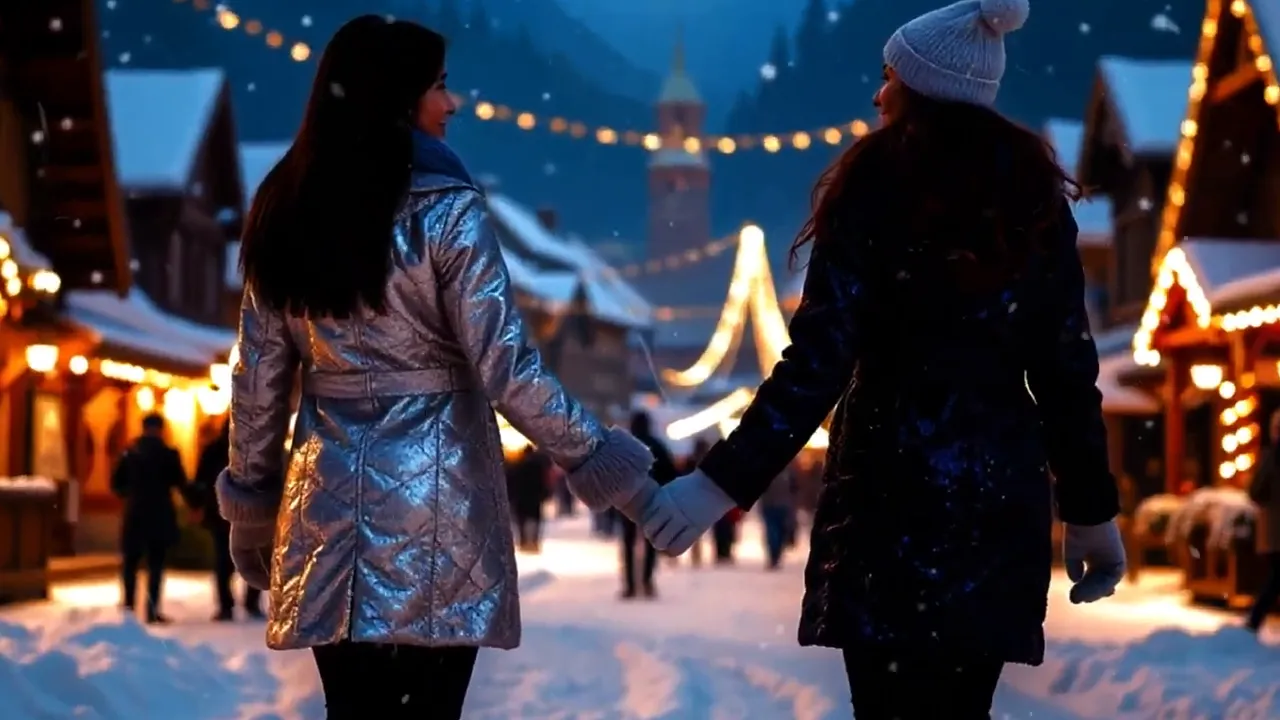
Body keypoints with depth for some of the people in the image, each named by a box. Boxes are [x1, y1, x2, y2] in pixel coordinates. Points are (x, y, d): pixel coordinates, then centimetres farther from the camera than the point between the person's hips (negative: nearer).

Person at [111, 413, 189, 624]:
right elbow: (181, 484, -5)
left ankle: (129, 605, 9)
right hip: (160, 514, -3)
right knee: (156, 563, 0)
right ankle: (152, 610, -5)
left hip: (134, 514, 3)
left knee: (131, 560, 14)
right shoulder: (168, 454, -6)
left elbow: (116, 483, 5)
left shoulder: (130, 453, 3)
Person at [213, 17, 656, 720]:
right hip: (432, 506, -5)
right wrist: (602, 462, -6)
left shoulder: (283, 212, 6)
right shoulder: (444, 210, -9)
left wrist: (251, 502, 18)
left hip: (328, 504, 5)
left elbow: (258, 381, 10)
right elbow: (505, 369, -12)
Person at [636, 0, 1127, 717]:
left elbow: (820, 361, -14)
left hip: (895, 483, -4)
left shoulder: (878, 190, -6)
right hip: (1000, 492, 5)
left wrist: (726, 481, -14)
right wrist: (1093, 509, 12)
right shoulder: (1036, 201, 6)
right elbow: (1067, 369, 5)